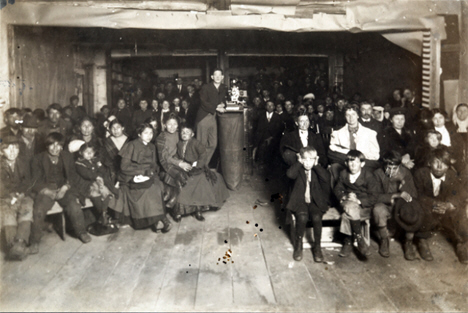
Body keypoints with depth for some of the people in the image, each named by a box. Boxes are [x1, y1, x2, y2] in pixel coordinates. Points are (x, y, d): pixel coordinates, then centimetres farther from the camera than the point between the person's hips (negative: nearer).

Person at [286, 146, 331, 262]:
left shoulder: (318, 171, 8)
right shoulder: (298, 170, 5)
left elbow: (326, 177, -14)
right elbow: (289, 174, -20)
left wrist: (316, 165, -7)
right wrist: (299, 162, -9)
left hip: (315, 202, 1)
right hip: (300, 202, -1)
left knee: (316, 217, -29)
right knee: (302, 217, -31)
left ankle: (317, 246, -9)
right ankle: (298, 244, -8)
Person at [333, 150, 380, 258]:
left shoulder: (368, 175, -6)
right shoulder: (343, 174, 7)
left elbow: (373, 197, -9)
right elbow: (337, 190, 12)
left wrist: (359, 201, -21)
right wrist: (345, 196, -9)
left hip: (364, 206, -3)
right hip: (348, 203, 3)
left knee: (346, 215, -31)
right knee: (350, 207, -33)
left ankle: (348, 242, -16)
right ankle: (360, 241, -26)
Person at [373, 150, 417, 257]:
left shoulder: (405, 172, -3)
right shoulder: (378, 173, -9)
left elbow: (414, 195, -9)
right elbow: (376, 196, -17)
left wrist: (402, 181, -25)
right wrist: (396, 195, -23)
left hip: (401, 205, 2)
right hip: (385, 205, -2)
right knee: (378, 210, -36)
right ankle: (384, 240, -12)